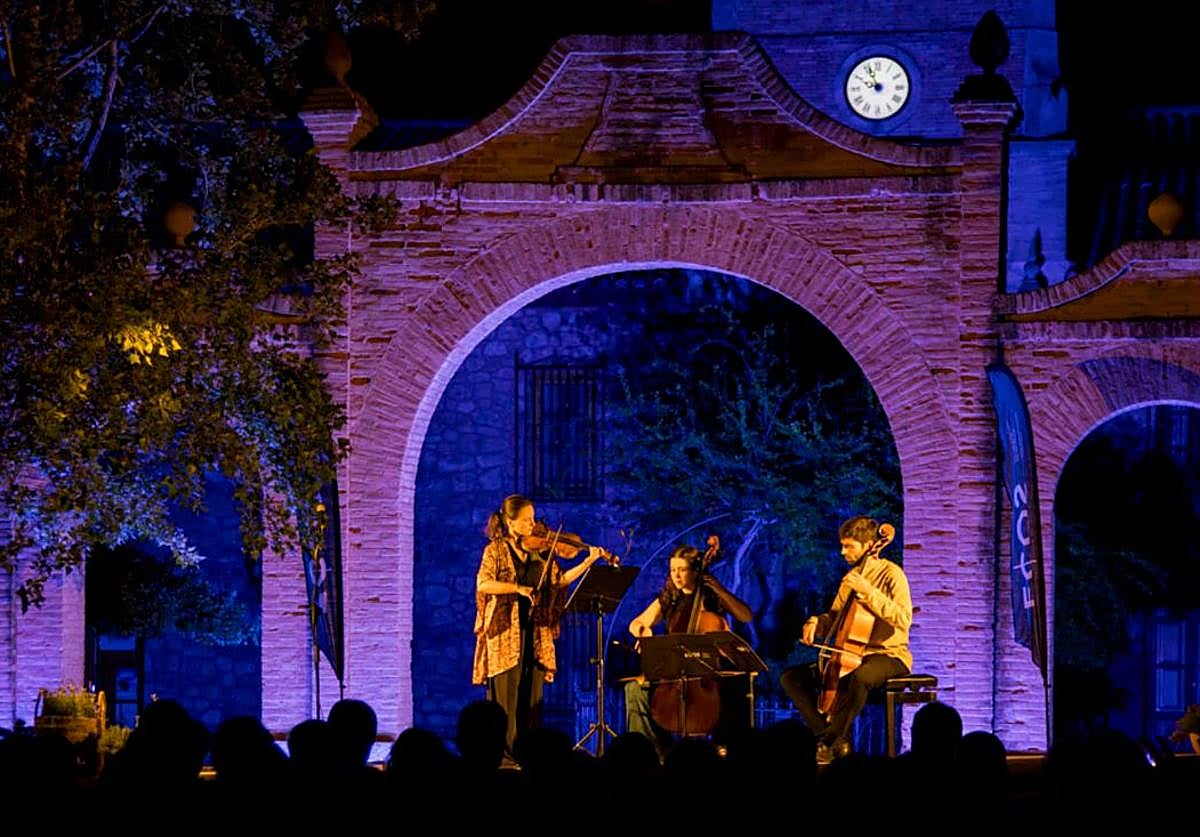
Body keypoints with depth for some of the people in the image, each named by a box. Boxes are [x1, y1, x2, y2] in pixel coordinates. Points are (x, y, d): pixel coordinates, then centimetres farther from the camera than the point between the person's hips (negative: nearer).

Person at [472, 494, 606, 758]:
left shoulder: (538, 551, 13)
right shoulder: (496, 550, -2)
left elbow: (559, 580, 13)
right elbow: (483, 584, -14)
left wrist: (588, 562, 6)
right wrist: (517, 588, -23)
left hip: (535, 631, 5)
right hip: (506, 630, -5)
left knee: (531, 697, 5)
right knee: (505, 695, -6)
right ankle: (502, 754, -5)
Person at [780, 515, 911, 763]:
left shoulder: (890, 573, -10)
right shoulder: (851, 578, 14)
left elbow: (903, 619, -23)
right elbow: (834, 619, 21)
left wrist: (869, 591, -27)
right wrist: (816, 623, -2)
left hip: (889, 655, -8)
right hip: (852, 655, 8)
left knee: (860, 677, -42)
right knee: (791, 677, -2)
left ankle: (829, 741, -25)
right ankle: (837, 739, -11)